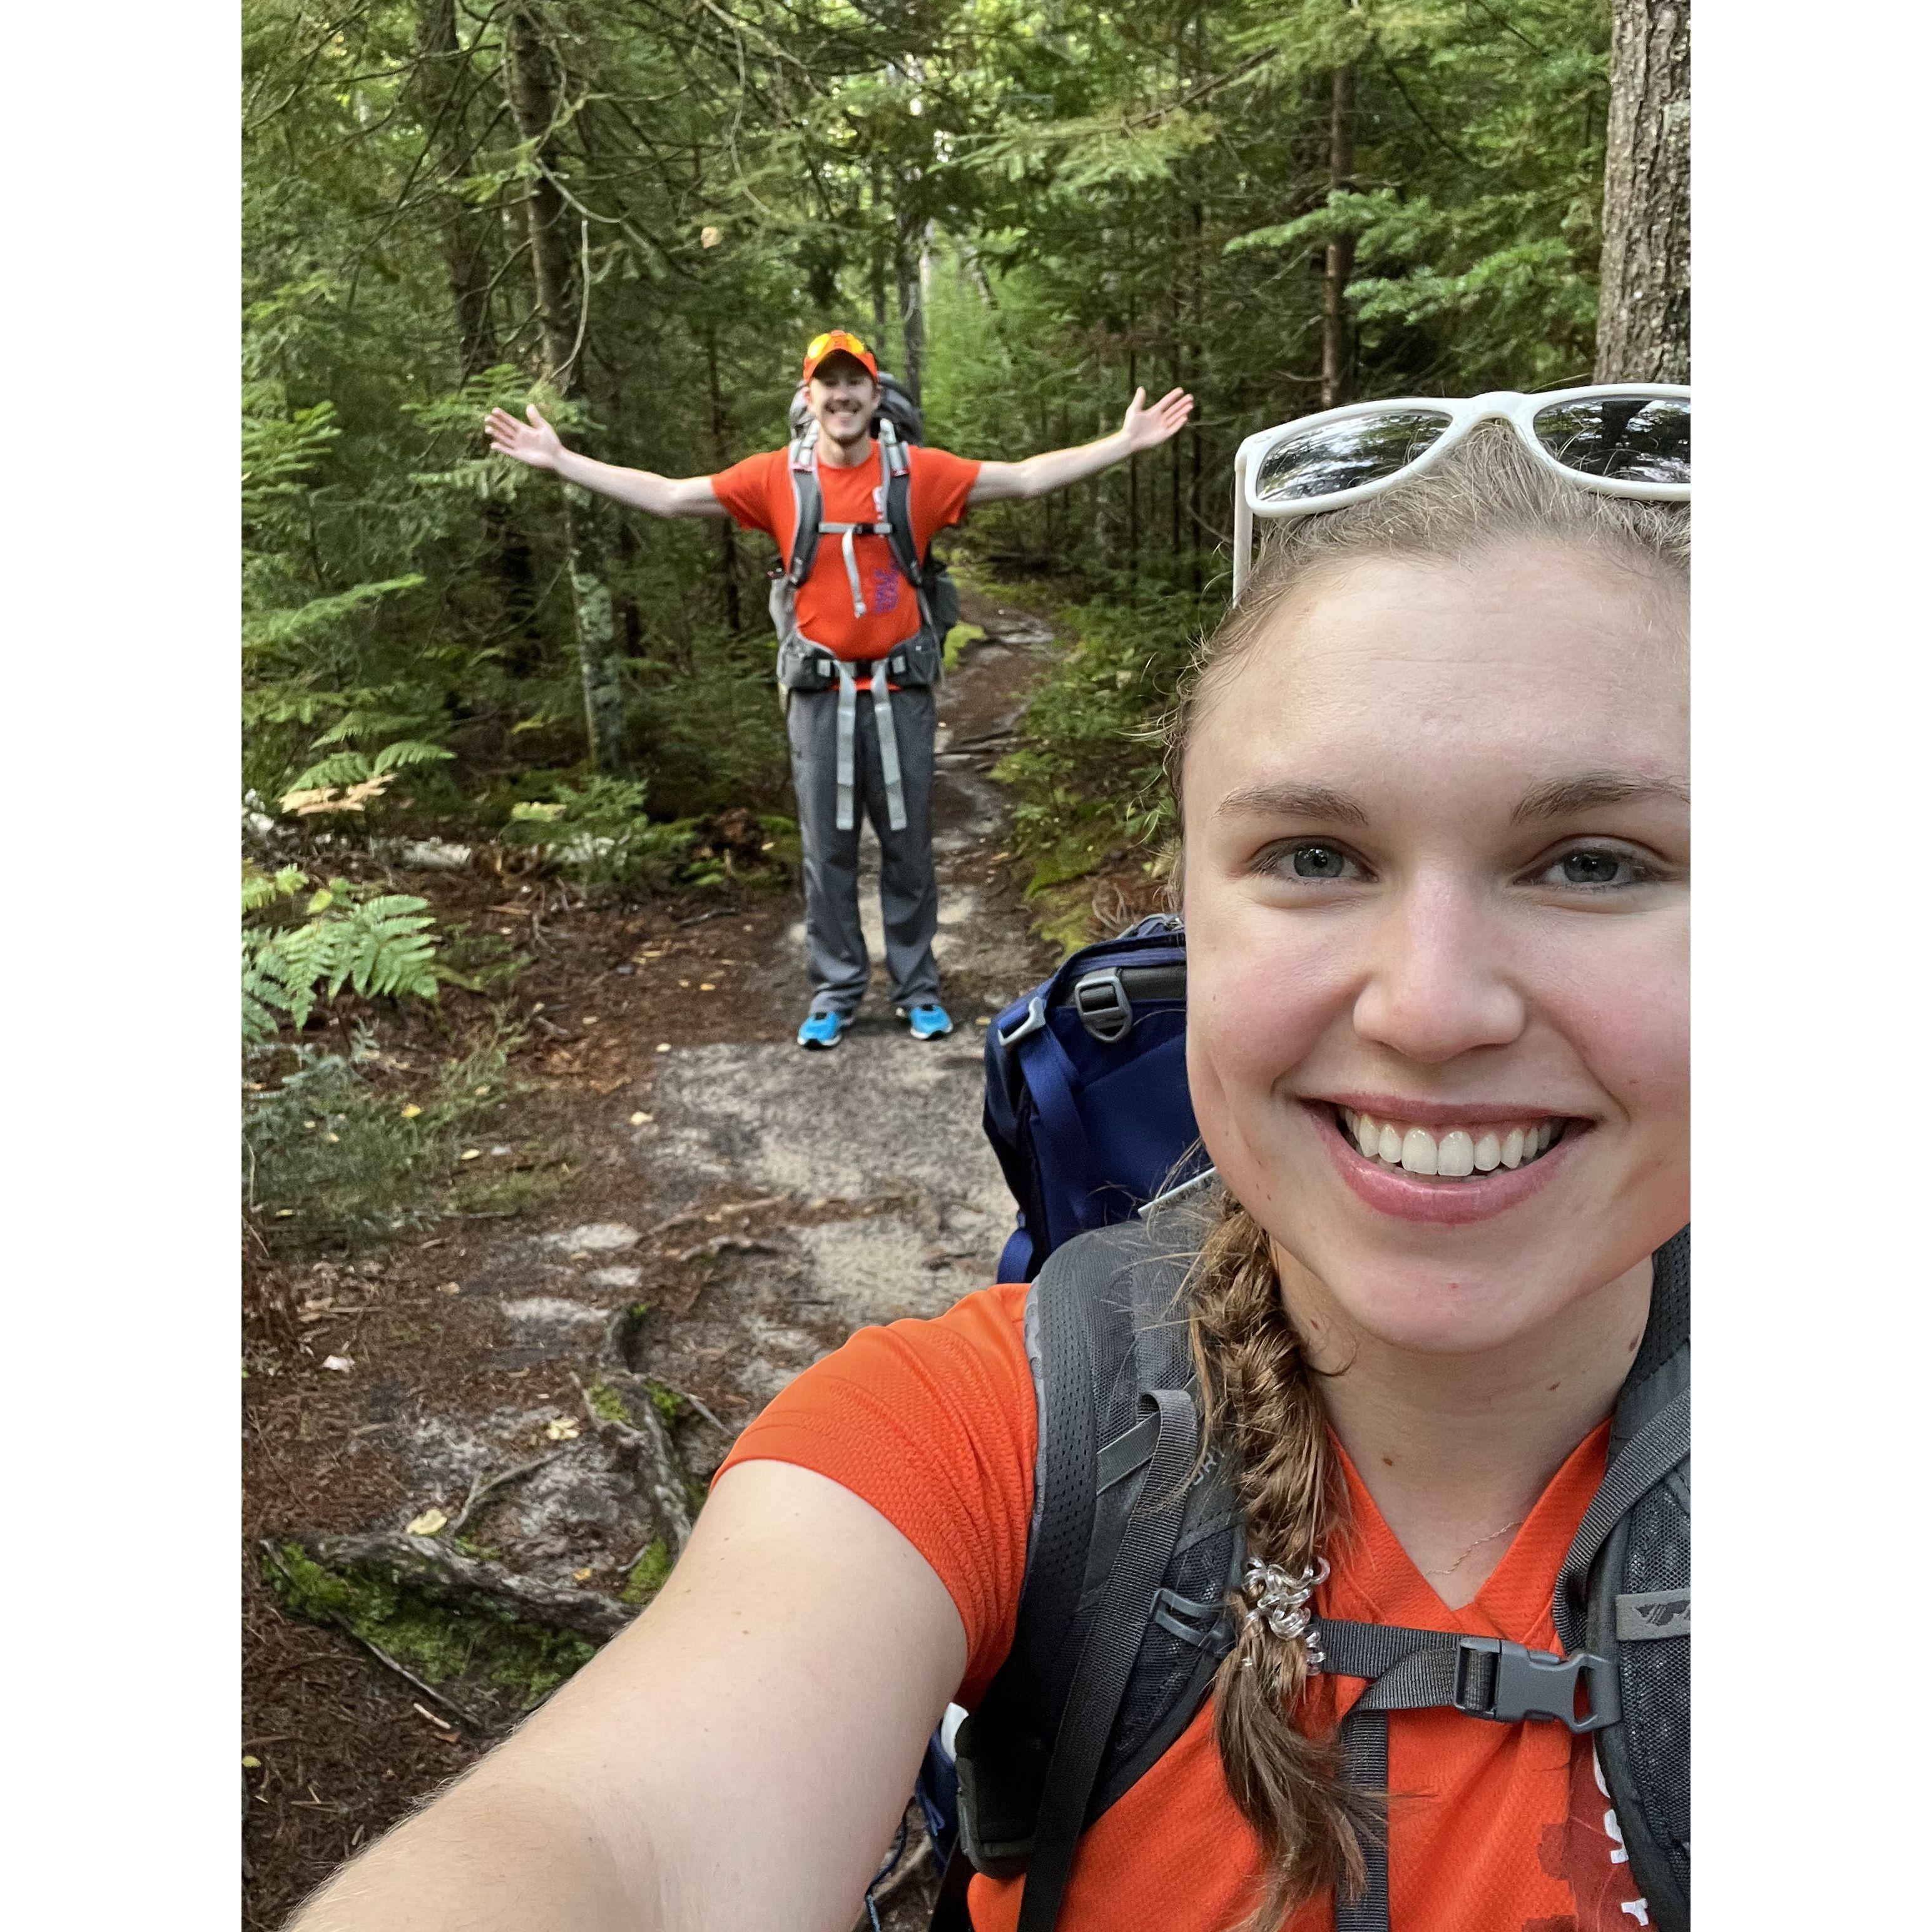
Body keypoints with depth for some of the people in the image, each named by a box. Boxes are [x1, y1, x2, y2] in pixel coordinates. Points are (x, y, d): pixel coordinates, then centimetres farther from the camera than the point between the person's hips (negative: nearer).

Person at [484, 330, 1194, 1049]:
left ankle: (918, 988, 21)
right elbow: (667, 496, 2)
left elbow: (1026, 478, 0)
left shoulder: (921, 471, -1)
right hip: (819, 692, 0)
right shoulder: (776, 476, 0)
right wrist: (558, 460, -2)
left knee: (908, 845, 9)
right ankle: (834, 990, 20)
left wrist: (1126, 442, -4)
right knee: (828, 848, 7)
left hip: (900, 690, 0)